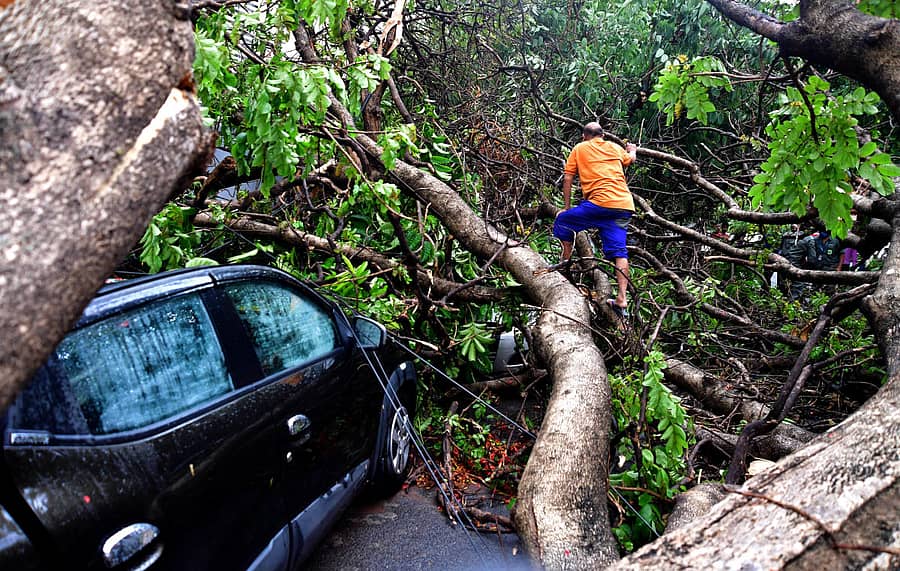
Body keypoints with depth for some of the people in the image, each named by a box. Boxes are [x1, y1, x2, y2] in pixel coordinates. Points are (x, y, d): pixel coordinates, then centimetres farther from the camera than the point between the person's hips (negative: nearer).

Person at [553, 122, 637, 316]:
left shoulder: (579, 149, 12)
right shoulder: (615, 148, 23)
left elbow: (567, 179, 9)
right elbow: (630, 159, 45)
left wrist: (567, 207, 15)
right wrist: (632, 150, 67)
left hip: (600, 202, -5)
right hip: (625, 205, 5)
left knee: (563, 220, 14)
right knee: (619, 252, 1)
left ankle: (566, 262, 12)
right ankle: (621, 299, -5)